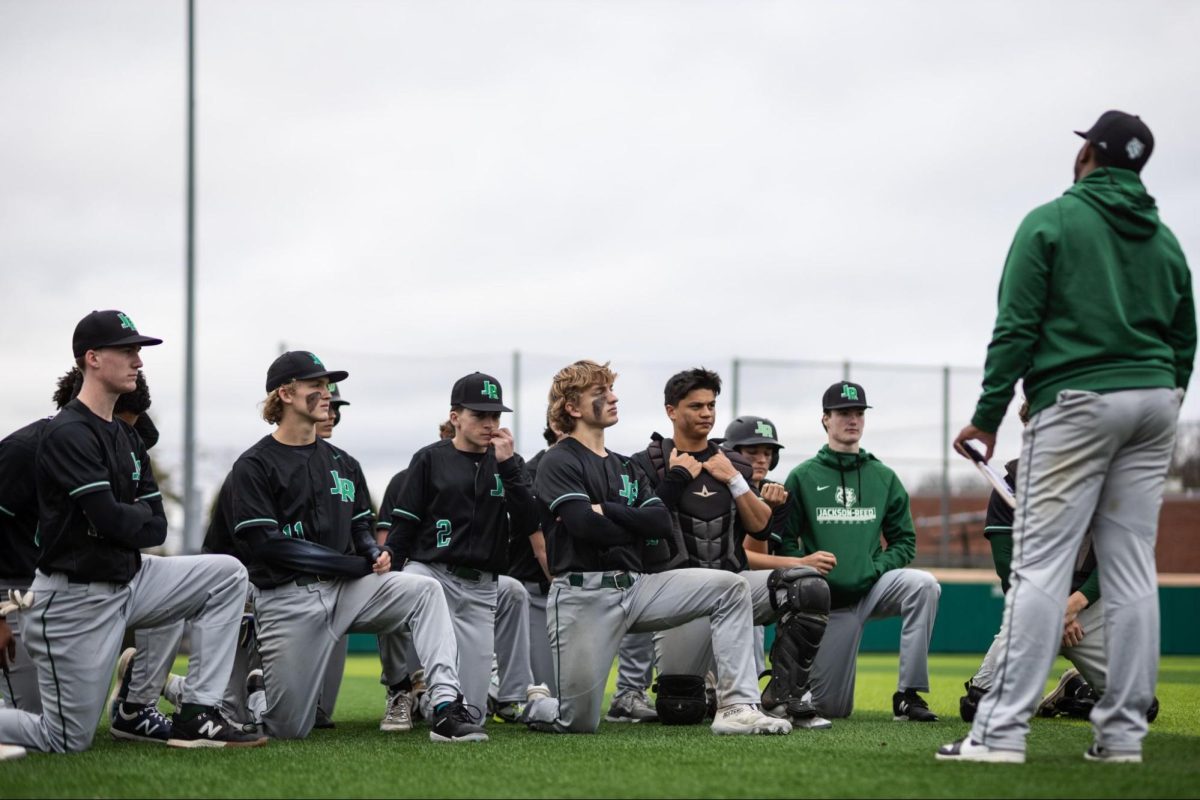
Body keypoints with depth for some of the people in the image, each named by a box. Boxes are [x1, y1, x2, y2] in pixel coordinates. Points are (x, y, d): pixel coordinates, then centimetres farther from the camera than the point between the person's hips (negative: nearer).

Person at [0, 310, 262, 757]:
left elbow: (157, 528, 7)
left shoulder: (128, 438, 12)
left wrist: (126, 520, -11)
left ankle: (197, 717, -4)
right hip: (75, 597, -8)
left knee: (227, 575, -2)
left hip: (127, 580, 8)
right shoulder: (69, 434, -16)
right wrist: (141, 515, -3)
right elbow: (109, 518, -23)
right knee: (68, 742, -6)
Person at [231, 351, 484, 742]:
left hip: (345, 589, 5)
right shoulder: (254, 466, -6)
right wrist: (360, 565, -16)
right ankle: (250, 695, 31)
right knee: (289, 729, -4)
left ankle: (446, 707, -28)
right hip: (288, 598, -5)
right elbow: (265, 545, -16)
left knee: (425, 591, -20)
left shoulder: (338, 461, 15)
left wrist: (375, 551, -7)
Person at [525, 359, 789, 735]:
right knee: (580, 722, -10)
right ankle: (536, 708, 27)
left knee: (730, 588, -9)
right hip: (583, 595, -7)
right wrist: (635, 528, -2)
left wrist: (607, 511, -7)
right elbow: (584, 524, -18)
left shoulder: (626, 468, 20)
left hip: (635, 587, 7)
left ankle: (737, 707, -15)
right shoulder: (558, 463, -2)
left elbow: (661, 523, 4)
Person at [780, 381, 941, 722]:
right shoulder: (803, 477, 2)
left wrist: (878, 568, -9)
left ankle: (909, 694, -26)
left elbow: (904, 540, 9)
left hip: (873, 587, 2)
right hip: (827, 599, -2)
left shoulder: (884, 477, 9)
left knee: (923, 584, -32)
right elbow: (783, 540, -1)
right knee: (831, 708, -3)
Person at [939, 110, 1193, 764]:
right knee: (1132, 571, 6)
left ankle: (1002, 730, -14)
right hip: (1154, 400, 6)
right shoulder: (1165, 239, 15)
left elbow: (1016, 327, -8)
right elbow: (1185, 340, 16)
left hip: (1075, 402, -6)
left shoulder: (1051, 221, -2)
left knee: (1040, 564, -9)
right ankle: (1123, 731, 5)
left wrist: (987, 415, -6)